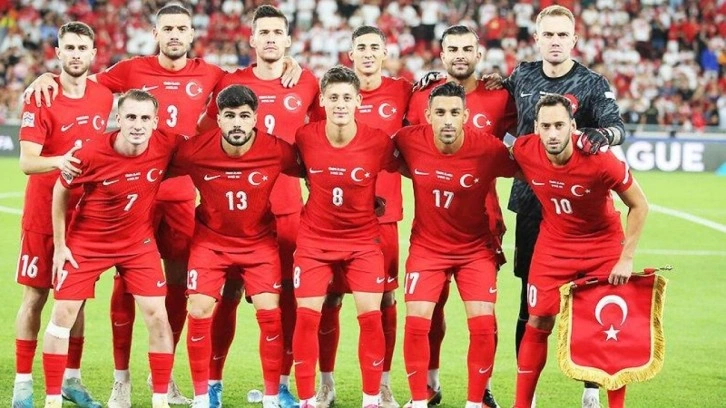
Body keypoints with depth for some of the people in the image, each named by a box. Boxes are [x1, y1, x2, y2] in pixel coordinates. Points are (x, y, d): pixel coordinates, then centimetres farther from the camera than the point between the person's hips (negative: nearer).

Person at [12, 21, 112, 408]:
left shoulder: (104, 97, 3)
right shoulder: (41, 98, -12)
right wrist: (58, 161, -38)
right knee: (35, 296, -1)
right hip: (43, 213, -4)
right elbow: (26, 162, -21)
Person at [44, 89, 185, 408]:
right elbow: (60, 191, -7)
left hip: (138, 242, 1)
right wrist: (59, 245, -4)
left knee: (157, 316, -5)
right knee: (63, 315, -1)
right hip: (86, 242, -1)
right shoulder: (90, 154, -26)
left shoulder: (167, 146, -21)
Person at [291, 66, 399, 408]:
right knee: (306, 316, -5)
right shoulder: (305, 138, -11)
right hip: (314, 240, 1)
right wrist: (315, 193, 7)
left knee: (371, 315, -7)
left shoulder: (379, 142, -16)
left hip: (363, 241, -1)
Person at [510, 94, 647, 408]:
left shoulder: (599, 159, -27)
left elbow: (639, 205, -14)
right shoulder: (523, 151, -20)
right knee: (538, 323, 1)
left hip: (603, 244, -2)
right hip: (554, 243, 2)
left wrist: (626, 258, -15)